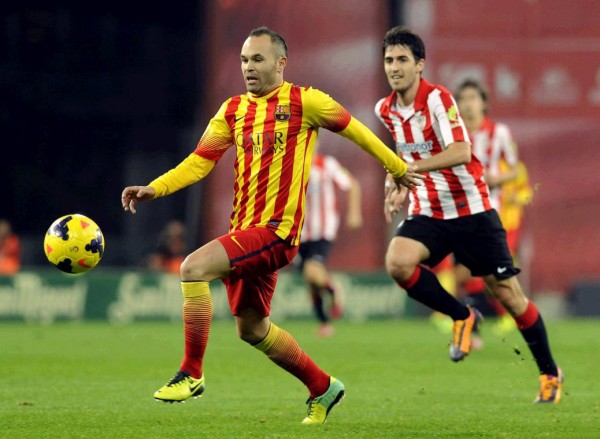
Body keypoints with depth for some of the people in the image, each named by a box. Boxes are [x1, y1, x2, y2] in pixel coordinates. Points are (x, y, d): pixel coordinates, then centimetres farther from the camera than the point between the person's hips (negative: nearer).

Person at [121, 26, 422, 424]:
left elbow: (354, 129, 7)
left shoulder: (304, 101, -5)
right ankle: (323, 388, 34)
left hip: (276, 228, -7)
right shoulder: (233, 110, 11)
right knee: (252, 328, 16)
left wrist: (398, 169, 17)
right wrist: (153, 189, -8)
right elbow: (199, 163, 8)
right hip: (244, 228, 7)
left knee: (194, 268, -25)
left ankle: (192, 373, -15)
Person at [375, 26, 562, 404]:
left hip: (471, 211, -5)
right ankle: (463, 317, -1)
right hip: (427, 214, 5)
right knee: (397, 263, -25)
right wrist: (401, 190, 9)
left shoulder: (438, 99, -16)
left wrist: (411, 169, -36)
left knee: (509, 294, -2)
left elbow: (461, 152, -29)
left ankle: (550, 373, 16)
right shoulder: (386, 110, 4)